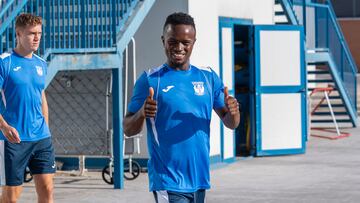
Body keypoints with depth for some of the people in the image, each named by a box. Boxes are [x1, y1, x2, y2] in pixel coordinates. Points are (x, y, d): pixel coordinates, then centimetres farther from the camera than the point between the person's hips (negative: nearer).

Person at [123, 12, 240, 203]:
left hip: (199, 179, 5)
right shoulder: (150, 80, -3)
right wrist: (142, 114, -25)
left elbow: (230, 123, 11)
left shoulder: (208, 77, 9)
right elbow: (128, 130, -3)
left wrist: (233, 112, -13)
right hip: (168, 182, -5)